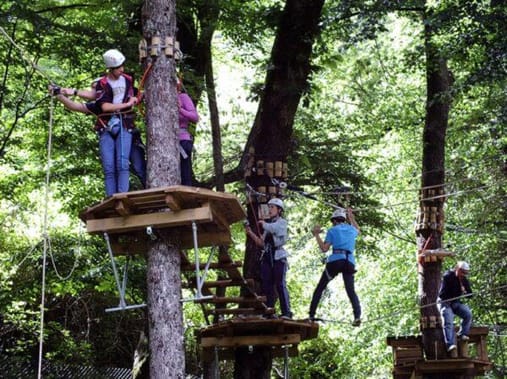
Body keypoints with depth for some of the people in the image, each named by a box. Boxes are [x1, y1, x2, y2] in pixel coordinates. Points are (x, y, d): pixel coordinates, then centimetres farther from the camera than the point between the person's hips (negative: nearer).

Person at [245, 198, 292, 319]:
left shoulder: (282, 222, 7)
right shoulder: (269, 224, 23)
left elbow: (273, 228, -17)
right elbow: (262, 243, 15)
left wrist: (263, 224, 1)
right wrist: (251, 233, 5)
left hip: (278, 256, -6)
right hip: (267, 257, 6)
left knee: (280, 284, -13)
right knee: (266, 285, -3)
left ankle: (286, 312, -15)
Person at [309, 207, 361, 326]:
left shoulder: (332, 230, 7)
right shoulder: (351, 229, 19)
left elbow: (324, 249, 1)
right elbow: (358, 230, 45)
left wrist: (316, 235, 11)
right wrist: (352, 217, 52)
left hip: (335, 260, -3)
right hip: (350, 262, 3)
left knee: (320, 288, 9)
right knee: (351, 290, -6)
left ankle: (311, 315, 6)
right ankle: (357, 315, -29)